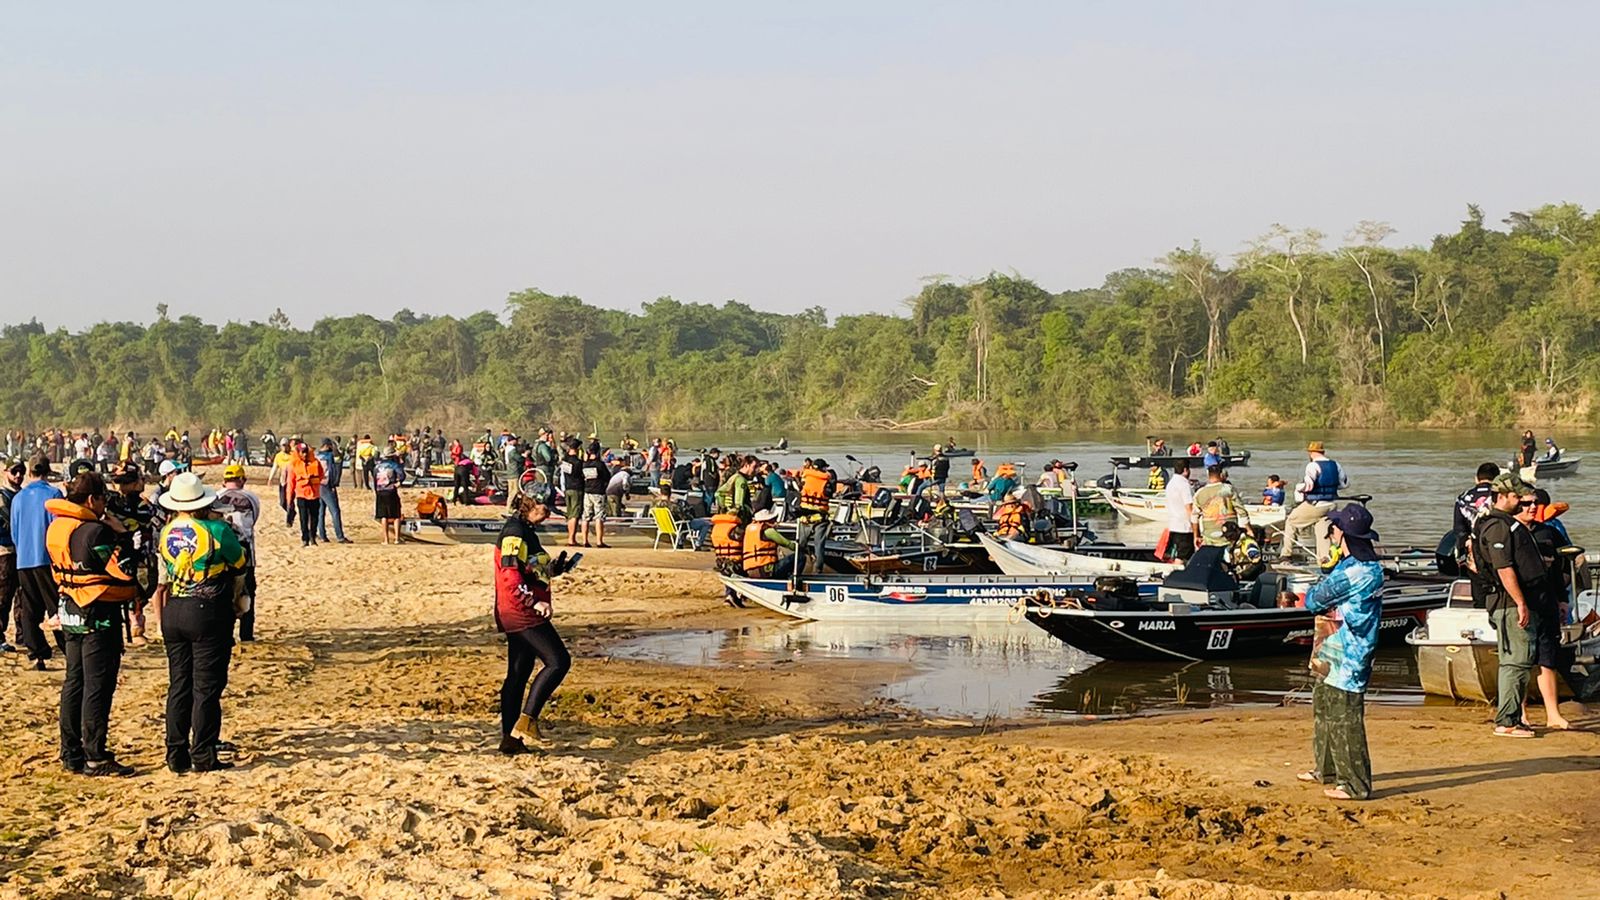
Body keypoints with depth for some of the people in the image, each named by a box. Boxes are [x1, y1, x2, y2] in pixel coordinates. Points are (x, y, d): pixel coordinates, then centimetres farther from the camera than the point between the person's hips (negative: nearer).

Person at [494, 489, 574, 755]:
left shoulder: (525, 531, 19)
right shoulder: (515, 532, -13)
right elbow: (510, 575, -22)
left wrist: (556, 568, 10)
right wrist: (534, 602, -25)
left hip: (521, 613, 11)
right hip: (521, 612, -11)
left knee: (519, 673, 11)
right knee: (558, 661, -13)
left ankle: (510, 738, 14)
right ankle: (526, 720, -14)